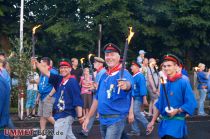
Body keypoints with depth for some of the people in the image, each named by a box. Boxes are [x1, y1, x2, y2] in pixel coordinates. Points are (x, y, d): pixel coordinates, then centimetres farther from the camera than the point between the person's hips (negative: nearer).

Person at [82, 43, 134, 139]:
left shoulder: (124, 74, -11)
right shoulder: (104, 76, 11)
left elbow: (129, 84, -36)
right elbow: (97, 98, 18)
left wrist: (125, 85, -60)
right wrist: (88, 118, 16)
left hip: (116, 119, -7)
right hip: (102, 119, 7)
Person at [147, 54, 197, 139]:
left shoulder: (183, 82, -10)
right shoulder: (164, 83, 9)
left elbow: (191, 103, -11)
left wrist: (176, 111, -22)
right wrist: (153, 121, 16)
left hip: (177, 122, -6)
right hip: (164, 122, 6)